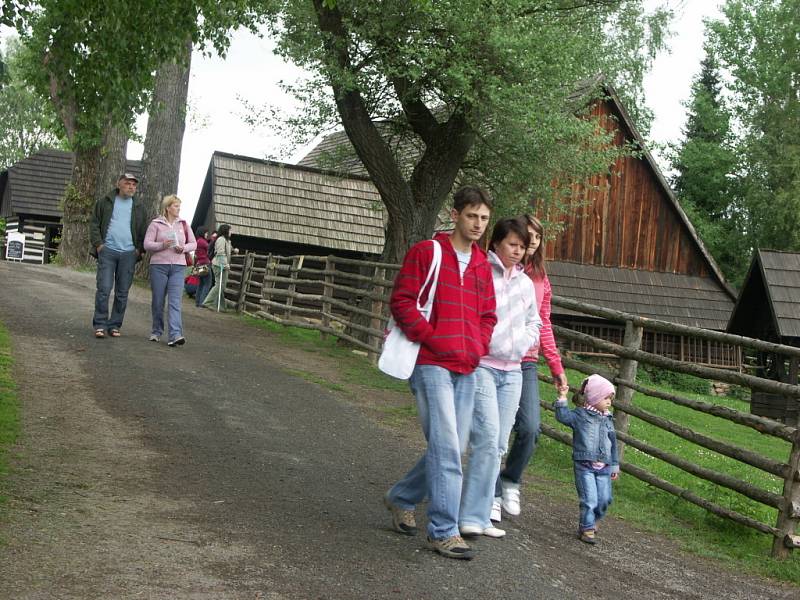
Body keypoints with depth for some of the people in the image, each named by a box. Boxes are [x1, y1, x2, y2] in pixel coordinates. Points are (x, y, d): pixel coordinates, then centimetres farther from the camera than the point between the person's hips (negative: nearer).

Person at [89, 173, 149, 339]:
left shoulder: (139, 207, 12)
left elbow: (144, 230, 16)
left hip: (129, 253, 2)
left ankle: (115, 325, 12)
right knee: (104, 289, -8)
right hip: (107, 251, -2)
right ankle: (100, 325, -2)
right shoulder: (105, 202, 6)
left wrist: (140, 249, 3)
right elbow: (94, 224, 6)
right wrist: (98, 244, -6)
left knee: (122, 292, 4)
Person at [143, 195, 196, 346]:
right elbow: (147, 244, -2)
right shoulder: (156, 224, 3)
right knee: (158, 301, 6)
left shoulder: (183, 224, 11)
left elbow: (193, 243, 14)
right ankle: (156, 332, 23)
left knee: (175, 301, -10)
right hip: (158, 265, -1)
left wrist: (184, 248, -7)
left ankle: (175, 335, -19)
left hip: (178, 267, 1)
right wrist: (162, 245, -18)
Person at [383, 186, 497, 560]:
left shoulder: (482, 265, 16)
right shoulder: (425, 252, -2)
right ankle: (442, 532, -2)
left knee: (451, 449, 10)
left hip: (466, 370, 7)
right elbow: (401, 301, -7)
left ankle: (401, 498, 31)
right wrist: (432, 340, -11)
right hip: (432, 364, -7)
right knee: (446, 448, -11)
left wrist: (479, 347, 7)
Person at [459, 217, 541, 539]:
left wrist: (521, 344, 6)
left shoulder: (525, 283, 13)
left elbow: (534, 322, 23)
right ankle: (473, 517, -9)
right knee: (487, 438, -16)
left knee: (498, 446, 6)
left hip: (512, 371, 7)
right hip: (480, 366, -7)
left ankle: (480, 516, 14)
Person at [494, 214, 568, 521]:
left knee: (530, 428, -7)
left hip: (526, 364, 4)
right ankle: (493, 494, 14)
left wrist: (556, 366, 14)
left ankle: (511, 481, 18)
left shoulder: (540, 279, 13)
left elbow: (544, 325, 16)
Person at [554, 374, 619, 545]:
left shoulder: (607, 419, 12)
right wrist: (562, 398, -21)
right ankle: (587, 529, 7)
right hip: (584, 466, -5)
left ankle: (592, 521, 32)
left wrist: (615, 465, 19)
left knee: (604, 500, 7)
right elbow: (562, 416, -15)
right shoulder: (580, 414, -2)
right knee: (589, 500, -8)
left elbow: (613, 443, 18)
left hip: (604, 467, 5)